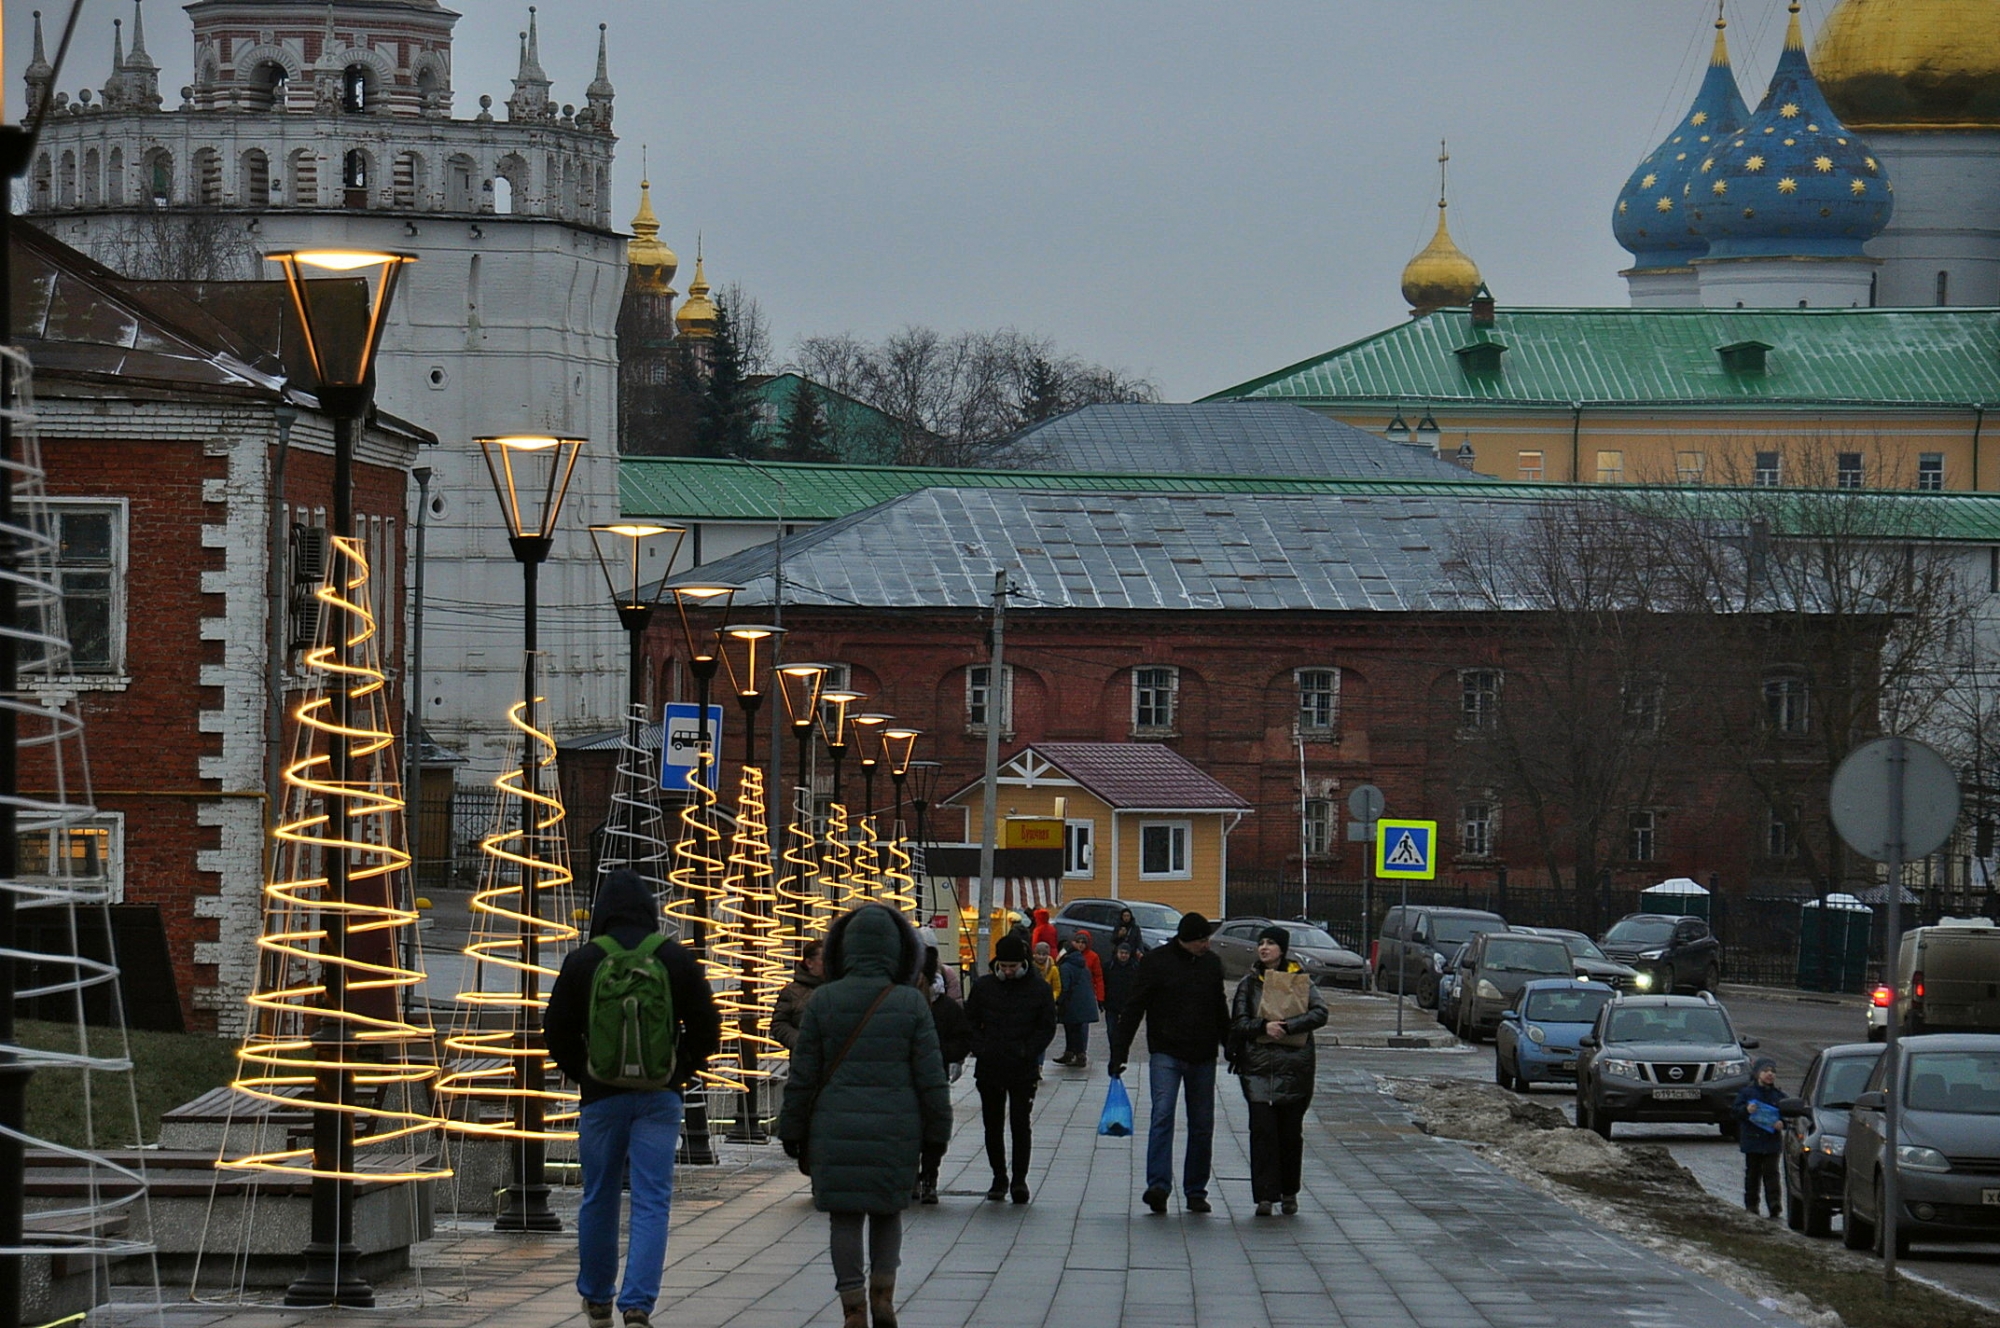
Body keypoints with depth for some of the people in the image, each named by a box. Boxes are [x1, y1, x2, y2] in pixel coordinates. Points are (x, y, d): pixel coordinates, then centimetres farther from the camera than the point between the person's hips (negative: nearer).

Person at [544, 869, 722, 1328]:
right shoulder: (677, 960, -3)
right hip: (659, 1097, 0)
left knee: (599, 1199, 14)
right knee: (651, 1202, -2)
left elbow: (557, 1033, 1)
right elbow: (707, 1027, 2)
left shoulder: (581, 963, -4)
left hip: (601, 1096, 0)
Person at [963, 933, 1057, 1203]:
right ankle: (999, 1178, 18)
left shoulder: (1038, 989, 0)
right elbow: (970, 1022, 11)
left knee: (1021, 1125, -6)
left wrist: (1027, 1052, -9)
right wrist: (980, 1049, -5)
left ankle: (1019, 1178, 0)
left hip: (1023, 1070, -3)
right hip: (989, 1069, 3)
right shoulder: (983, 987, 5)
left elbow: (1047, 1028, 4)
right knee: (993, 1126, 8)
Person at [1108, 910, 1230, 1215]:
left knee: (1202, 1125, 6)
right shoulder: (1156, 962, -4)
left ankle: (1196, 1191, 14)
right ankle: (1158, 1184, -26)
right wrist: (1119, 1053, -10)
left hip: (1203, 1058, 5)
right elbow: (1133, 1008, -4)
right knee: (1162, 1116, -18)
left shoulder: (1212, 964, 10)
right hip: (1166, 1053, -4)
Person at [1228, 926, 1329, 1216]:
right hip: (1258, 1066, 0)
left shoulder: (1300, 979, 5)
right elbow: (1238, 1023, 3)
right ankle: (1265, 1195, -9)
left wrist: (1288, 1026, -20)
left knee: (1291, 1132, 5)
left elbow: (1320, 1013, -8)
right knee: (1262, 1130, -9)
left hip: (1294, 1065, 0)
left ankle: (1289, 1192, 20)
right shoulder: (1250, 983, 10)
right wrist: (1264, 1026, -16)